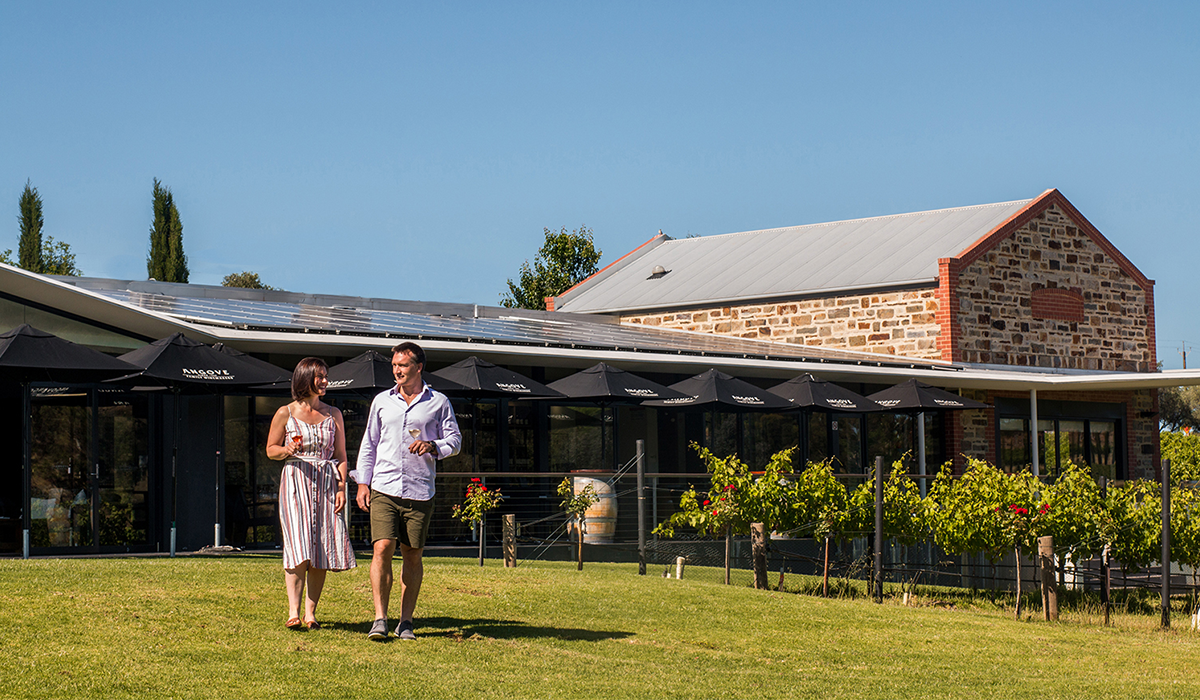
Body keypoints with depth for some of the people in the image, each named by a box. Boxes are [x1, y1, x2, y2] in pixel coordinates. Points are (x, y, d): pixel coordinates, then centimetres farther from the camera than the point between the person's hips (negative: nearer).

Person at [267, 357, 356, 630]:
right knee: (299, 546, -15)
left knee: (322, 549, -3)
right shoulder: (285, 413, 4)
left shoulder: (333, 414, 11)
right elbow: (271, 449, 10)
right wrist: (287, 451, -12)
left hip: (326, 484, 3)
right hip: (295, 483, -3)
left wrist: (341, 487, 1)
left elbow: (341, 455, 12)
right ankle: (293, 611, -18)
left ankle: (310, 612, 3)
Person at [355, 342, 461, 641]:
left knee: (412, 556, 3)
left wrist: (433, 446, -13)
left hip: (420, 492, -1)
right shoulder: (382, 401, 13)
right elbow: (369, 444, 17)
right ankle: (380, 619, -11)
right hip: (384, 489, 1)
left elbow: (455, 441, 8)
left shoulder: (438, 402, 7)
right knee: (382, 549, -12)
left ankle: (406, 622, 10)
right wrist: (362, 483, 9)